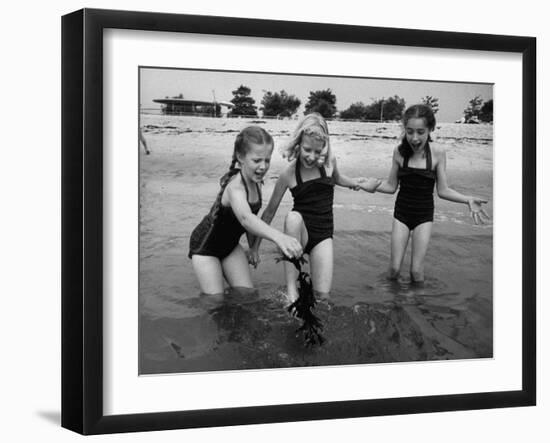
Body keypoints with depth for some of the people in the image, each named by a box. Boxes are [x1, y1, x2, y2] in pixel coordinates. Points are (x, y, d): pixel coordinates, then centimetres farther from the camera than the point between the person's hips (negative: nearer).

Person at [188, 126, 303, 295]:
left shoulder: (254, 182, -12)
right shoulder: (235, 187, -38)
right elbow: (245, 218, -59)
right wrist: (278, 237, -75)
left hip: (230, 244, 7)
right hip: (205, 246, -7)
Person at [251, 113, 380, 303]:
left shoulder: (329, 162, -6)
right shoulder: (289, 174, -14)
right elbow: (269, 212, -4)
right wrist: (255, 247, -2)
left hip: (323, 234, 2)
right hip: (300, 232, -2)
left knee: (322, 294, -17)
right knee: (293, 217, -40)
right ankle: (291, 288, -33)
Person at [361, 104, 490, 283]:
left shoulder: (438, 153, -12)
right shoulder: (400, 152, -8)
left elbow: (442, 190, -6)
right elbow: (391, 186, 2)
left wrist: (468, 200, -19)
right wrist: (371, 186, -13)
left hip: (424, 215, -1)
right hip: (402, 212, 1)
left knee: (416, 271, -4)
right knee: (394, 268, -2)